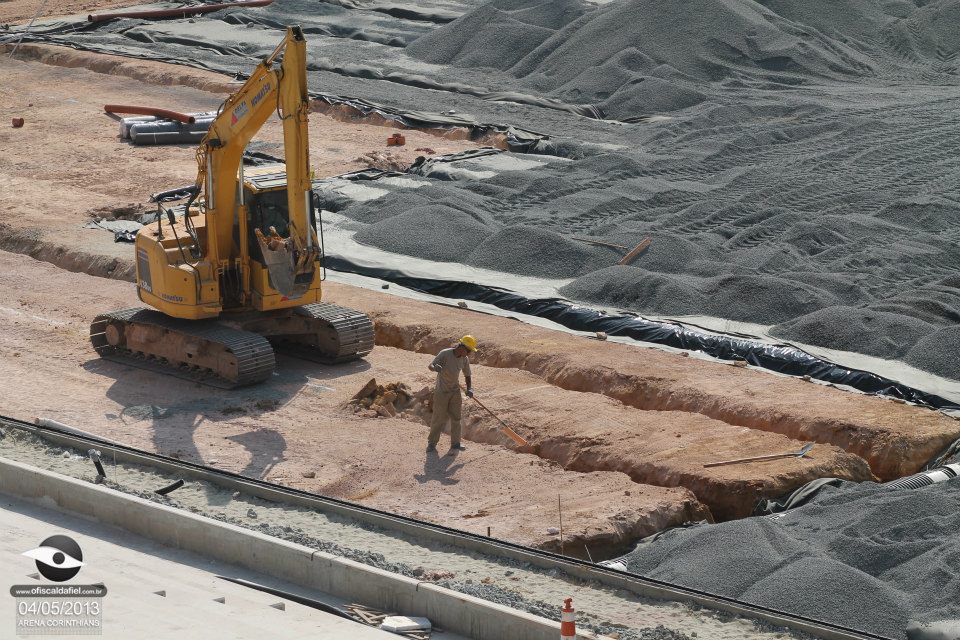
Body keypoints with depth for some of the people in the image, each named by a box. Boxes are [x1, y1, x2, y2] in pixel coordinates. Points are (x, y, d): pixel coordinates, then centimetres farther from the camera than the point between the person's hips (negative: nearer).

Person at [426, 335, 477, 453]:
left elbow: (467, 376, 9)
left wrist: (470, 389, -8)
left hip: (455, 391, 5)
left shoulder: (465, 360, -2)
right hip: (442, 391, -5)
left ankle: (455, 443, 10)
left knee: (456, 417, 2)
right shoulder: (445, 354, -18)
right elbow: (430, 366, -20)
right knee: (439, 418, -3)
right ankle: (432, 443, 10)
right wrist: (435, 368, -44)